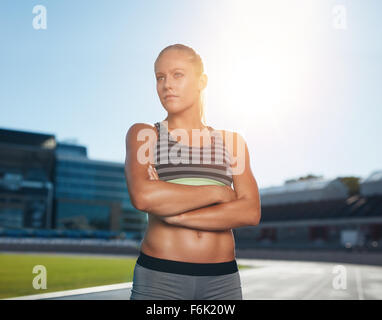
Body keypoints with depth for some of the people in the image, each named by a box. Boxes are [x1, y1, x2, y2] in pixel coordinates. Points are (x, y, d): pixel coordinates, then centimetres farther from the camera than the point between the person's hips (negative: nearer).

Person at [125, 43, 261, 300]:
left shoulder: (231, 143, 9)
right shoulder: (143, 135, 3)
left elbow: (251, 212, -5)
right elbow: (142, 196, -16)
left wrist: (174, 215, -13)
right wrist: (217, 193, -8)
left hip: (222, 280, 2)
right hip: (158, 278, -2)